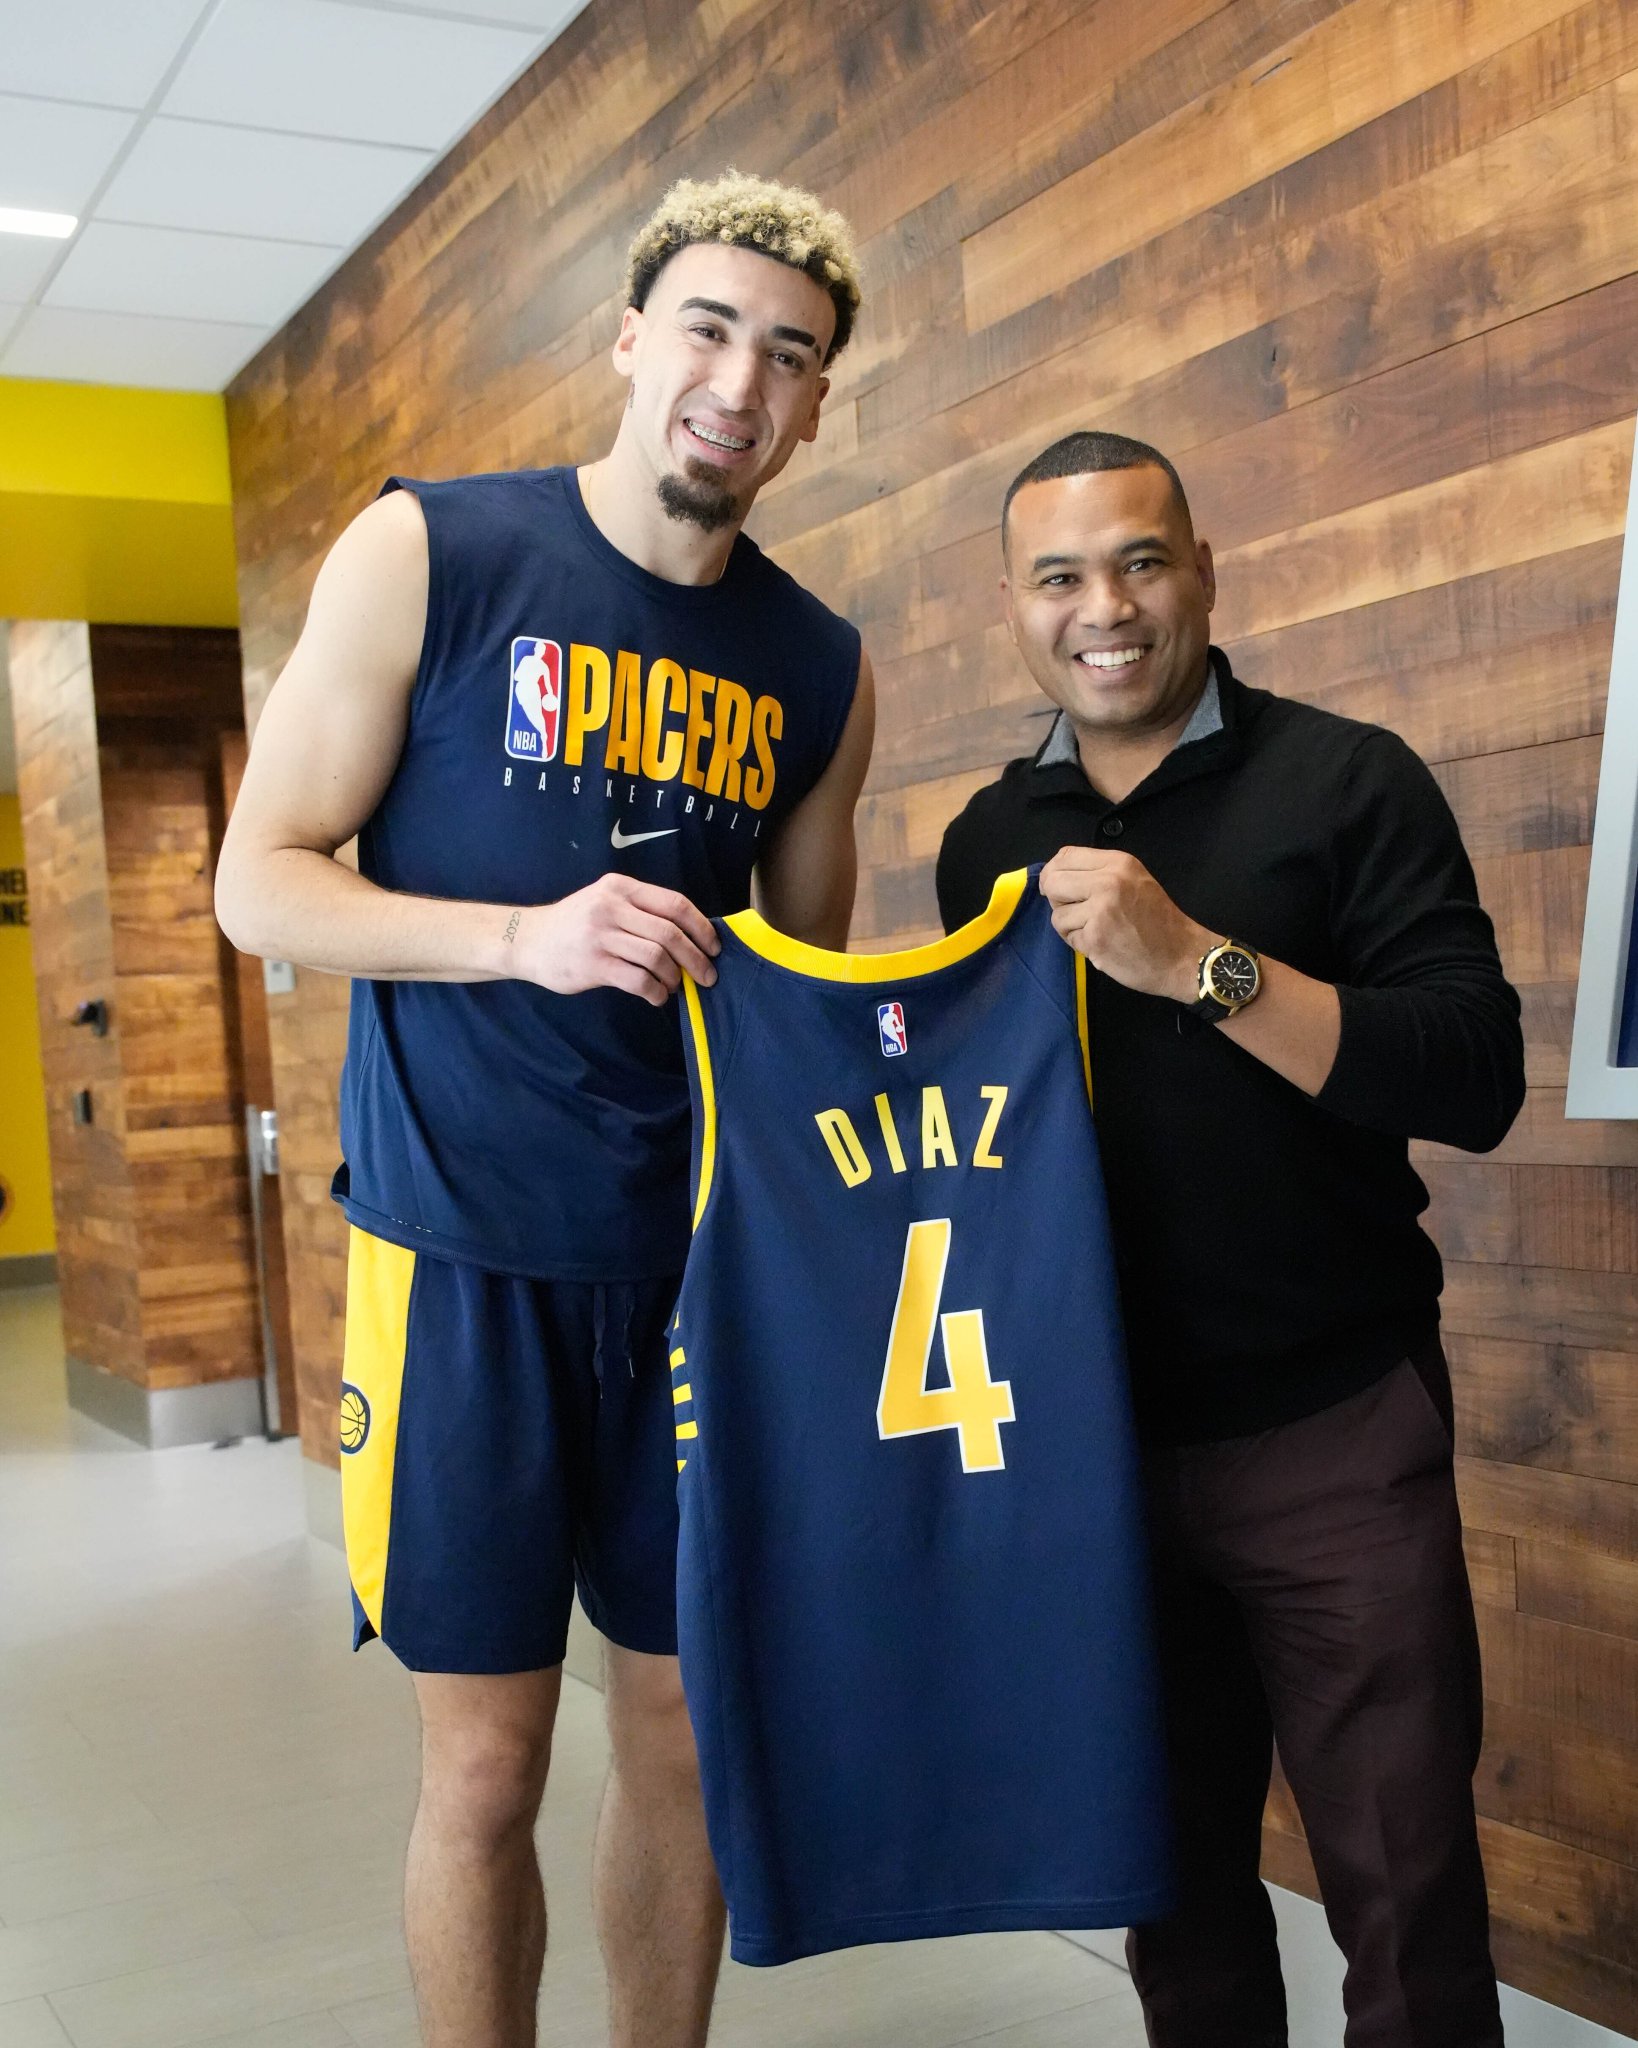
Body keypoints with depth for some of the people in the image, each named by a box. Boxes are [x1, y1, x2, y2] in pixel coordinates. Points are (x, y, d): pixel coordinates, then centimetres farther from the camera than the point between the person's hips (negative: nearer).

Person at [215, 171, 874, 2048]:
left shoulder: (820, 669, 7)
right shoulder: (425, 554, -4)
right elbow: (261, 885, -5)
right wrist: (527, 935, -20)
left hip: (697, 1254, 4)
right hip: (464, 1252, -3)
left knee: (686, 1731, 12)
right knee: (484, 1764, 4)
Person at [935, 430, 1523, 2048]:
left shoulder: (1344, 783, -5)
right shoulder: (988, 843, 7)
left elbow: (1476, 1081, -16)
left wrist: (1198, 961, -24)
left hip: (1331, 1431, -3)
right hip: (1096, 1436, 4)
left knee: (1406, 1887, 3)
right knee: (1169, 1879, 16)